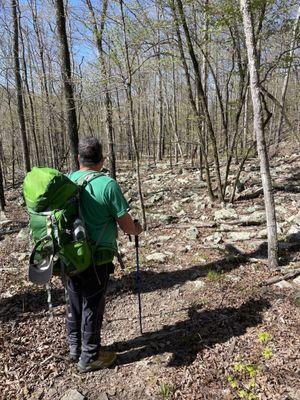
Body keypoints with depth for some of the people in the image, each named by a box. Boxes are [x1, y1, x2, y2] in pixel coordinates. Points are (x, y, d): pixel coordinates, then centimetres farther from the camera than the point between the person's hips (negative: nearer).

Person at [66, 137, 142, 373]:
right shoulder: (107, 185, -18)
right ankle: (89, 358, 28)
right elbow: (126, 224, -14)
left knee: (75, 303, 22)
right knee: (92, 307, 11)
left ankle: (75, 348, 41)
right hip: (95, 260, -6)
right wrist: (137, 229, 9)